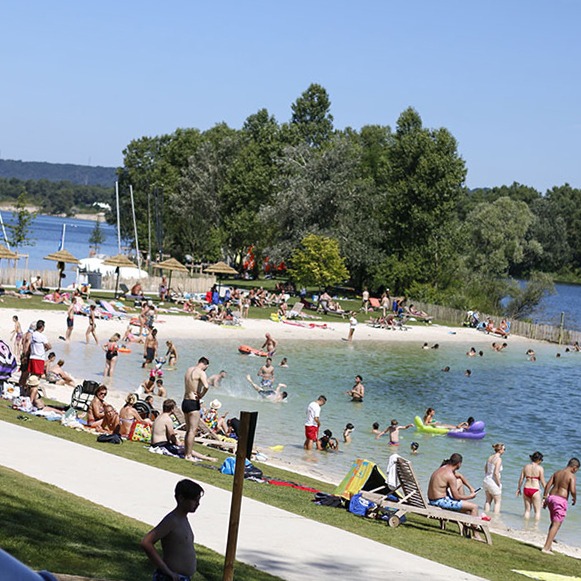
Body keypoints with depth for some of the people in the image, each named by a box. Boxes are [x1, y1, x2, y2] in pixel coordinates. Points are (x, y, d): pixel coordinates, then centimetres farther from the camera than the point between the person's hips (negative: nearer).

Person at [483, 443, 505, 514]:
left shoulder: (490, 457, 6)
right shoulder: (499, 459, -18)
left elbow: (485, 468, 17)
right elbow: (496, 473, -23)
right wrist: (499, 484, -14)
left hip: (487, 480, 8)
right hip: (493, 482, -8)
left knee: (488, 500, 20)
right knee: (497, 502, 8)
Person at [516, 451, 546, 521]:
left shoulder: (525, 467, 4)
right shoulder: (540, 468, -8)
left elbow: (521, 479, 7)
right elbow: (543, 481, -7)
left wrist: (518, 489, 19)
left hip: (526, 489, 4)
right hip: (535, 491, -4)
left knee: (527, 510, 16)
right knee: (537, 511, 8)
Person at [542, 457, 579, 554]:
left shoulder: (557, 473, 12)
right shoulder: (572, 476, -7)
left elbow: (548, 485, 7)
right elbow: (572, 490, -19)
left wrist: (545, 498, 11)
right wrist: (574, 499, 1)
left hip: (551, 498, 7)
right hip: (561, 501, -7)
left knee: (554, 523, 23)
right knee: (556, 525, -4)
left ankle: (549, 545, 25)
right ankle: (546, 548, -10)